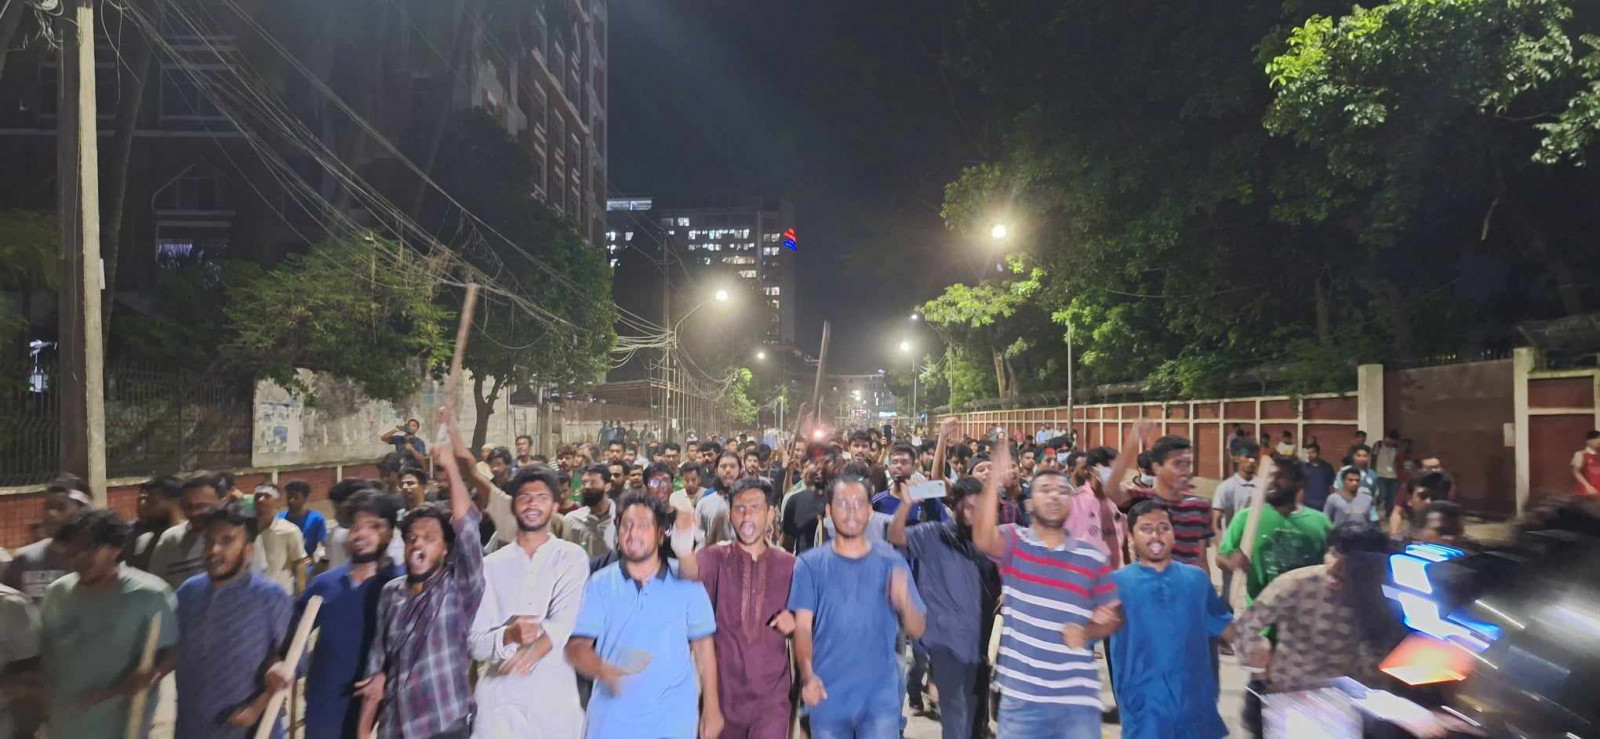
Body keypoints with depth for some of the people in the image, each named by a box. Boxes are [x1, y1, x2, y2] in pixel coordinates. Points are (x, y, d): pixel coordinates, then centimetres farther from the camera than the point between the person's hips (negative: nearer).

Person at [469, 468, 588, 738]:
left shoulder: (572, 557, 2)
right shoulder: (491, 564, 7)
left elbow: (567, 619, -14)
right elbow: (477, 644, 3)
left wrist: (534, 650, -34)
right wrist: (508, 636, -19)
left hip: (556, 696, -1)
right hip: (500, 696, 1)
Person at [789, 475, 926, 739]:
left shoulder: (891, 562, 1)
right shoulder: (810, 564, -1)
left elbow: (917, 630, 0)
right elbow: (802, 626, -5)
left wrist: (903, 601, -21)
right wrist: (807, 675, -22)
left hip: (880, 697, 0)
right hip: (828, 697, 0)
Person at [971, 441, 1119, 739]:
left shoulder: (1092, 556, 6)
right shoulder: (1013, 541, -1)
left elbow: (1110, 617, 12)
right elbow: (982, 539, -24)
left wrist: (1086, 632, -9)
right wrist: (996, 477, -30)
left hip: (1077, 697, 2)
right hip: (1020, 695, -2)